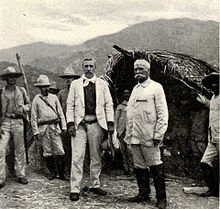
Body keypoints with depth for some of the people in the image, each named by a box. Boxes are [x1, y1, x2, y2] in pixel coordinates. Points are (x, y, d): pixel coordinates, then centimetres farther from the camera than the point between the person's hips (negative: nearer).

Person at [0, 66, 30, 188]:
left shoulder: (21, 91, 11)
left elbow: (28, 105, 18)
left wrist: (23, 108, -4)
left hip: (18, 122, 2)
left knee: (20, 150, 5)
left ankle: (21, 175, 15)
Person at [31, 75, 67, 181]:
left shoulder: (54, 97, 11)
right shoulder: (36, 100, 5)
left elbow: (60, 113, 12)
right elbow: (33, 117, 4)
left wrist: (64, 127, 5)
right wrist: (36, 131, -2)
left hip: (54, 127, 1)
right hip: (43, 128, -1)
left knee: (59, 151, -4)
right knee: (47, 152, 4)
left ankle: (61, 173, 5)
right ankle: (52, 172, 17)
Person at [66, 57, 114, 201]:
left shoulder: (102, 84, 10)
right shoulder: (75, 84, 8)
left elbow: (108, 104, 7)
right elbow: (70, 104, 5)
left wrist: (110, 123, -3)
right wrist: (70, 123, -6)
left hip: (96, 123, 2)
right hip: (80, 123, -1)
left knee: (96, 156, 10)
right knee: (77, 156, -5)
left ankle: (95, 185, 22)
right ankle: (75, 189, 0)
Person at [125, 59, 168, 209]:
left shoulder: (156, 87, -3)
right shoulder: (135, 89, 18)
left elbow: (162, 113, -8)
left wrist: (158, 135, -15)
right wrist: (128, 133, 14)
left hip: (148, 137, -7)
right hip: (134, 136, 7)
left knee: (155, 166, -3)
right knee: (139, 166, 12)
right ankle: (143, 194, 23)